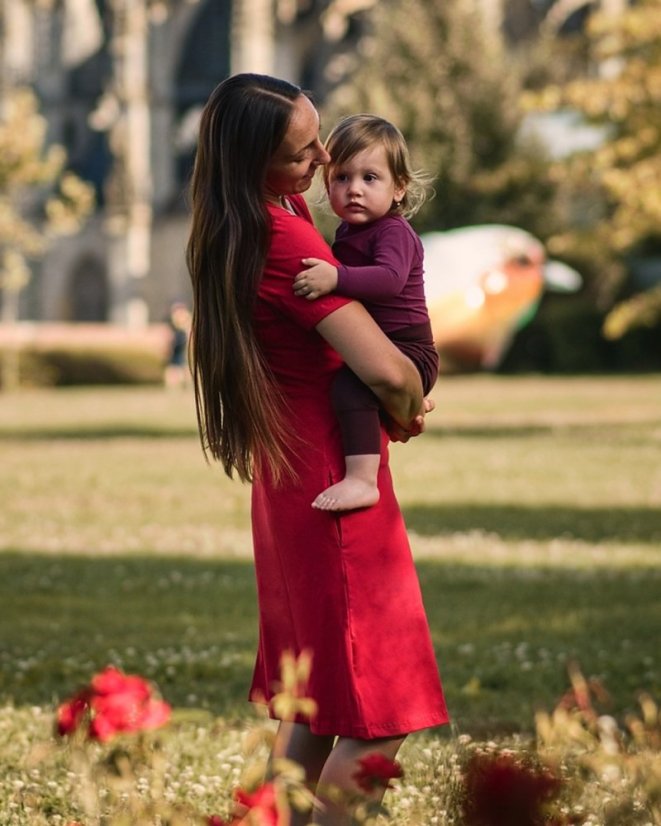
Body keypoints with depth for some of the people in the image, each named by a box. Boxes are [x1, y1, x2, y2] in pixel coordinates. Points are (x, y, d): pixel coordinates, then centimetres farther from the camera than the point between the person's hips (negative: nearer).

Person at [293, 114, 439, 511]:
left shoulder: (393, 231, -15)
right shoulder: (348, 231, 13)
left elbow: (390, 278, -35)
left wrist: (336, 278, -45)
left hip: (408, 354, -11)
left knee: (350, 381, -35)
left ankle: (361, 479, -45)